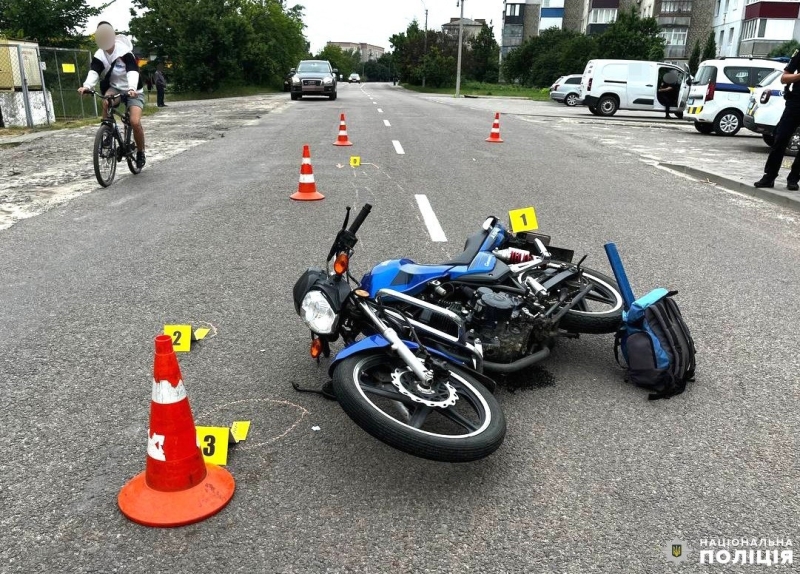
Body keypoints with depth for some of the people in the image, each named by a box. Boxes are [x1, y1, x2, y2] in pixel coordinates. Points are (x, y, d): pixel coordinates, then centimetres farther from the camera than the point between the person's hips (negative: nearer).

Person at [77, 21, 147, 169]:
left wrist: (132, 88, -55)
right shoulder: (99, 55, -6)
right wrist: (87, 86, -43)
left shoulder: (124, 51, -19)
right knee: (105, 100, -33)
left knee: (135, 122, -22)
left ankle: (141, 152, 2)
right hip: (115, 87, 4)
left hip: (133, 91, -3)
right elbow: (94, 71, -22)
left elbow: (132, 71, -35)